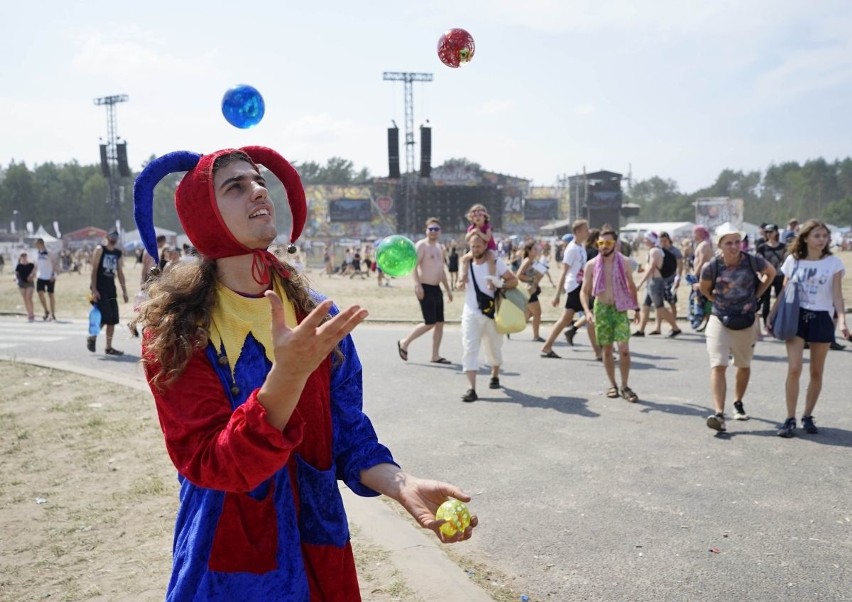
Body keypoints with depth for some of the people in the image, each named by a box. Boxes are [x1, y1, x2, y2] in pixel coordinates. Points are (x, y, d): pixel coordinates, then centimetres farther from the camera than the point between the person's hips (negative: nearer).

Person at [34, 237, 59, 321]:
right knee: (40, 293, -7)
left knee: (50, 295, 3)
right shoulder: (38, 253, 6)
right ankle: (46, 311, 10)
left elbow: (56, 263, -11)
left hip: (50, 277, -5)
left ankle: (52, 314, 12)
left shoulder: (50, 253, -13)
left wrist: (54, 275, -17)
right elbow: (36, 265, 19)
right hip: (41, 277, 5)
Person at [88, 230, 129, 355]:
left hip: (111, 289, 6)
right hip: (99, 289, -6)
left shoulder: (118, 253, 13)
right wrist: (94, 290, -17)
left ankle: (109, 347, 8)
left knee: (113, 319, 2)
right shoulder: (100, 249, -5)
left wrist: (124, 290, 10)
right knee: (105, 317, -14)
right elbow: (94, 270, -10)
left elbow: (120, 272, 16)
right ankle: (92, 337, 11)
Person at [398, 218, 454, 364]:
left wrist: (448, 289, 21)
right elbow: (413, 265, -17)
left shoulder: (440, 247, 17)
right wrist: (417, 284, -28)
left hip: (436, 288, 8)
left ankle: (435, 356, 14)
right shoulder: (422, 245, -8)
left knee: (439, 323, 6)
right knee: (430, 323, -9)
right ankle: (404, 343, 7)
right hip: (425, 288, -8)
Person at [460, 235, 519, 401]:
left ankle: (495, 375, 43)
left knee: (494, 347, 15)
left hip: (491, 313, -1)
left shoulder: (496, 263, -4)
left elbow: (514, 280, -5)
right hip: (471, 314, 1)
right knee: (469, 349, -12)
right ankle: (471, 389, -17)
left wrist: (501, 284, -23)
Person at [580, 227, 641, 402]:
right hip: (601, 309, 0)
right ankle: (612, 385, 23)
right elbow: (584, 291, -2)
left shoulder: (624, 263, -1)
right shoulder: (591, 265, -4)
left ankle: (624, 387, 4)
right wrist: (587, 311, -17)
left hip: (620, 309, 0)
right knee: (606, 349, 8)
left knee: (624, 349, -9)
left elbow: (631, 286, 12)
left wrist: (636, 308, 13)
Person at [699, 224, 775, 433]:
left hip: (747, 322, 2)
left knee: (744, 366, 17)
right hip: (719, 321, -2)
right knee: (718, 366, -15)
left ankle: (738, 403, 40)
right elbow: (704, 288, 7)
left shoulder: (753, 261, -13)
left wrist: (756, 294, 2)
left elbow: (771, 273, 9)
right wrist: (718, 299, -1)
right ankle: (718, 413, -20)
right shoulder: (712, 267, -14)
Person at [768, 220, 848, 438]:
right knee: (794, 369, -9)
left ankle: (808, 416, 21)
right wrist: (772, 315, 5)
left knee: (816, 372, 7)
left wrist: (842, 319, -20)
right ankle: (790, 419, -1)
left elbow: (837, 295, -6)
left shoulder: (833, 262, -1)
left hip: (821, 319, 0)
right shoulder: (793, 260, 2)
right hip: (796, 317, 0)